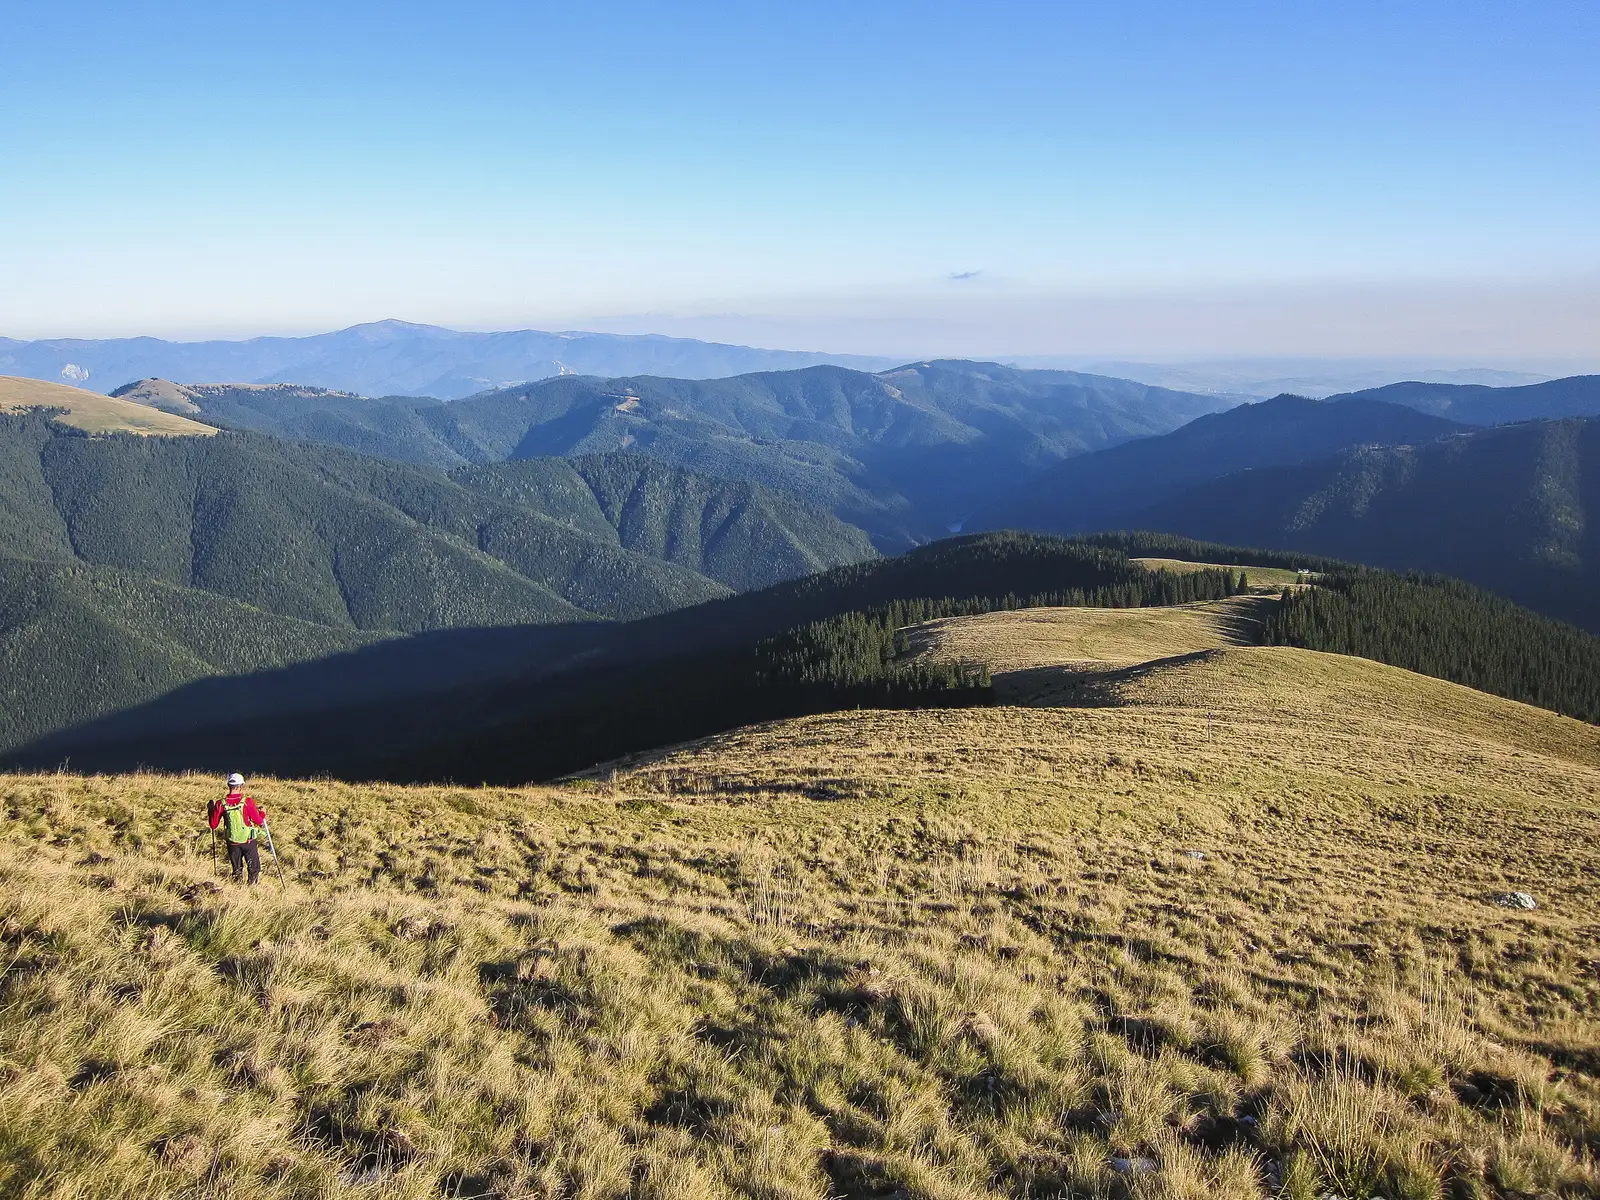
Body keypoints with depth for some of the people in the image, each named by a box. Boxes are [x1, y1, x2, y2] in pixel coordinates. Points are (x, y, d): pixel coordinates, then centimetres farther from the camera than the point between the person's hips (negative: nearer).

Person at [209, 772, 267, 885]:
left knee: (236, 871, 22)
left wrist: (212, 810, 12)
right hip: (248, 841, -3)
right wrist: (262, 813, 7)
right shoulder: (247, 802, -19)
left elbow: (214, 825, -2)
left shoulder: (221, 804, -11)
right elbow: (259, 821, -13)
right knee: (254, 869, 15)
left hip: (232, 842, 3)